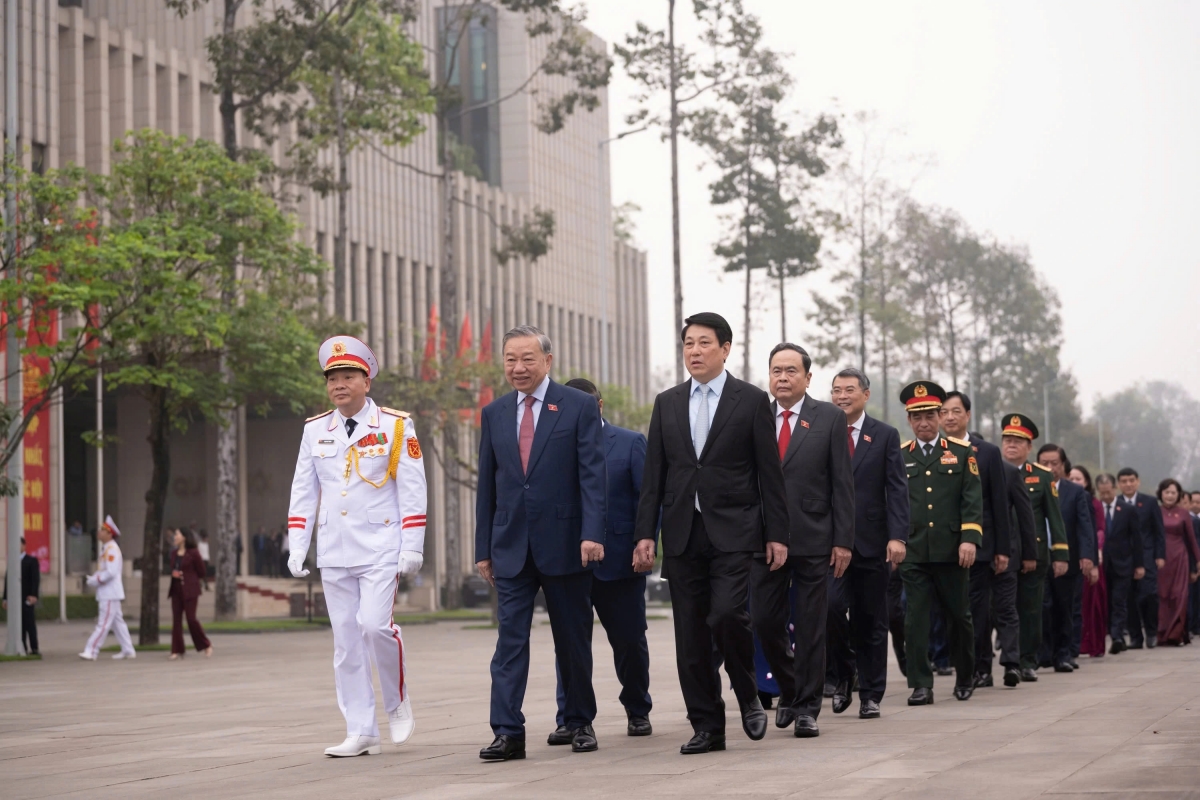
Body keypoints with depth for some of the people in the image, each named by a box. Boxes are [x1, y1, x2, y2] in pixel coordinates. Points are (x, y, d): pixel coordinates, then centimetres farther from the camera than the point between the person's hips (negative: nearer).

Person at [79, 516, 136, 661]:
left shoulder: (112, 549, -16)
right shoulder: (105, 548, 15)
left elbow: (111, 572, -24)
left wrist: (96, 580, -14)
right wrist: (93, 578, 4)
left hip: (110, 593, -10)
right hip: (106, 593, 10)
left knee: (104, 624, -8)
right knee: (117, 622, 13)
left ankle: (91, 651, -10)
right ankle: (128, 651, 17)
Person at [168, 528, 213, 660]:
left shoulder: (193, 552, -7)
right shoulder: (174, 553, 11)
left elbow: (201, 570, -2)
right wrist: (174, 574, -3)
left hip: (190, 590, -6)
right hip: (176, 589, 6)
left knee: (191, 618, -7)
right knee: (176, 619, 1)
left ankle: (206, 646, 10)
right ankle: (177, 651, 4)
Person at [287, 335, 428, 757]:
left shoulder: (395, 426, -2)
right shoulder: (315, 430, 8)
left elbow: (412, 491, -3)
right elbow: (303, 493, 11)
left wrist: (412, 547, -9)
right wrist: (296, 549, 4)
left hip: (380, 548, -4)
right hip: (334, 554, 4)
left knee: (375, 624, -19)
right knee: (346, 642, 3)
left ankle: (398, 702, 6)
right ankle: (362, 733, 8)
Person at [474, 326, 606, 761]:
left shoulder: (579, 407, -2)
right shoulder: (494, 413, 10)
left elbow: (592, 475, -7)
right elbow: (486, 485, 11)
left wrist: (592, 534, -17)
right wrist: (484, 549, 9)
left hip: (564, 543, -2)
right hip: (511, 547, 3)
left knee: (573, 640, 8)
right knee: (510, 639, -4)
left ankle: (580, 723, 21)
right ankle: (507, 732, -7)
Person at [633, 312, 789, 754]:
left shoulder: (751, 400, 2)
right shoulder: (667, 403, 12)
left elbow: (770, 471, 0)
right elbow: (654, 473, 11)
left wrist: (776, 534, -4)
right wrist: (645, 533, 3)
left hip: (732, 530, -4)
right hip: (682, 532, 4)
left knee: (728, 614, -19)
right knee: (691, 634, 3)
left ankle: (748, 696, 6)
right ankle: (706, 726, 9)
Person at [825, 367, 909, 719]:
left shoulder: (885, 436, 5)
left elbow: (897, 490, -1)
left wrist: (897, 536, -12)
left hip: (872, 543, 0)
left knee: (872, 621, 5)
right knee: (830, 605, -18)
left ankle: (870, 695, 13)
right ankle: (843, 674, 6)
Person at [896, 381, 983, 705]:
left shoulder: (961, 452, 6)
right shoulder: (898, 456, 8)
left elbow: (972, 499, 0)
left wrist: (969, 538, -10)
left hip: (951, 552, 0)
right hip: (913, 553, 0)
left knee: (959, 616, 9)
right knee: (915, 618, -5)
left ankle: (965, 677, 26)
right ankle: (921, 684, -2)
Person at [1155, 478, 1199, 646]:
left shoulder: (1183, 513, 4)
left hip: (1178, 558, 0)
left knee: (1178, 596, -3)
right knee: (1160, 597, 0)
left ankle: (1177, 634, -1)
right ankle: (1161, 634, 5)